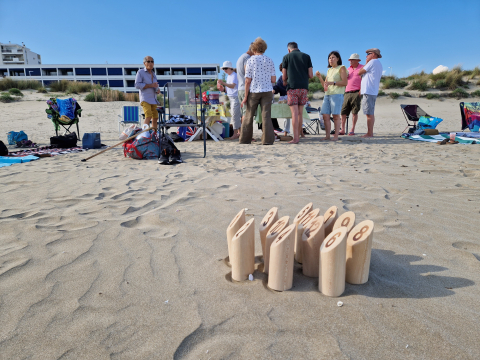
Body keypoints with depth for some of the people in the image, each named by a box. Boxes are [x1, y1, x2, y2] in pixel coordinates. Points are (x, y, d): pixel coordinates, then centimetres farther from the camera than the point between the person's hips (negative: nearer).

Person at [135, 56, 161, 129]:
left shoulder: (153, 73, 19)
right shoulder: (140, 72, -1)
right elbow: (137, 85, -11)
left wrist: (158, 89, 7)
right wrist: (150, 85, -17)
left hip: (153, 99, 7)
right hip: (145, 99, -7)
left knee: (155, 118, 6)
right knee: (148, 116, -23)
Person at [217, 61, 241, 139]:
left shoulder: (234, 75, -12)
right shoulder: (228, 76, 16)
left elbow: (233, 86, -27)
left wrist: (223, 83, -39)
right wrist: (223, 88, 4)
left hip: (235, 97, -9)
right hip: (230, 97, 9)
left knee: (235, 115, -9)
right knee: (237, 115, 12)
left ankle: (235, 133, -6)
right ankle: (239, 132, 18)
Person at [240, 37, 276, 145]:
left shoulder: (250, 60, -3)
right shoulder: (270, 60, 3)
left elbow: (247, 80, -7)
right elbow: (273, 80, 2)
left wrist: (245, 97, -4)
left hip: (253, 91, -1)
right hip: (267, 91, 1)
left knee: (249, 116, 9)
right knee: (266, 116, 1)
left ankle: (245, 139, 16)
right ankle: (268, 140, -5)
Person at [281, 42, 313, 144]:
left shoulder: (286, 57, 6)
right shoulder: (306, 56, 11)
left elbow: (284, 76, 5)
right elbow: (311, 75, 5)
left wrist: (285, 82, 27)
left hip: (292, 87, -3)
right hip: (304, 87, 3)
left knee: (294, 113, -6)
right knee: (300, 113, 11)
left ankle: (296, 138, -9)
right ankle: (299, 134, 16)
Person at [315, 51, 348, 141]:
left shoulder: (341, 68, 5)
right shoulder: (329, 70, 24)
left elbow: (345, 82, -7)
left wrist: (332, 82, -17)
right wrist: (320, 77, 9)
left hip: (337, 94, -6)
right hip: (327, 94, 6)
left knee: (336, 115, -8)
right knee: (325, 115, -2)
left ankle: (336, 136, -5)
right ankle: (327, 136, 2)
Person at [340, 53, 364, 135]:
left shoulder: (362, 68, 6)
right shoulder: (348, 69, 22)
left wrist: (361, 91, -12)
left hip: (356, 93, -5)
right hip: (347, 93, 5)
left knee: (355, 112, -3)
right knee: (343, 112, -1)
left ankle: (352, 130, 0)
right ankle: (342, 130, 3)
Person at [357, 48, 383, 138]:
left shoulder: (373, 62, -7)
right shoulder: (379, 64, 23)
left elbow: (359, 72, -7)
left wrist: (366, 63, 5)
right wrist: (362, 89, 21)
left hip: (368, 92, -10)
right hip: (373, 92, 10)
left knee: (369, 114, -10)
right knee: (371, 113, 10)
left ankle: (369, 133, -11)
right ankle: (370, 133, 12)